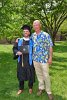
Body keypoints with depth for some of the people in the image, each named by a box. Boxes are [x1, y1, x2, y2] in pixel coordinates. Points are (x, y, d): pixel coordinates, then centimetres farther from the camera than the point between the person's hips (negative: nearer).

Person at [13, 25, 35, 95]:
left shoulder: (31, 41, 0)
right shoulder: (19, 40, 5)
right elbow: (14, 48, 6)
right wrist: (17, 52, -15)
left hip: (29, 61, -1)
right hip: (21, 60, 2)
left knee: (30, 74, 9)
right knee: (21, 74, 10)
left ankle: (30, 88, 31)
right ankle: (21, 88, 27)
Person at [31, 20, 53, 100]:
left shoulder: (46, 35, -10)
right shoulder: (33, 35, 5)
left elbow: (50, 47, -8)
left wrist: (50, 57, -11)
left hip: (44, 59, -4)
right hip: (35, 59, 5)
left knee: (46, 75, 1)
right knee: (38, 74, 15)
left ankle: (48, 92, 14)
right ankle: (41, 88, 32)